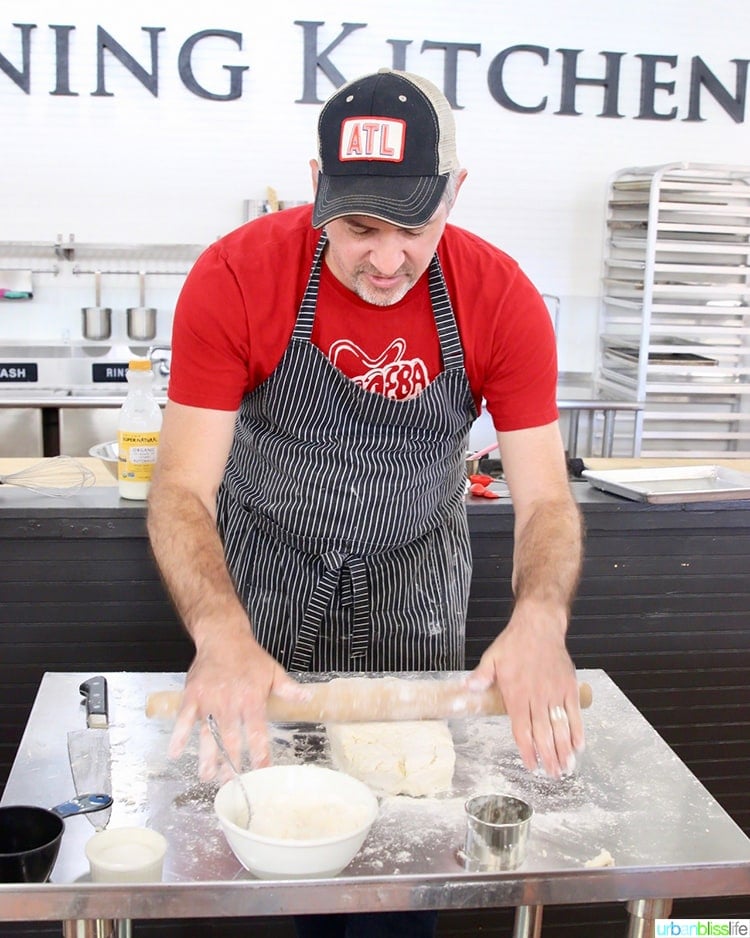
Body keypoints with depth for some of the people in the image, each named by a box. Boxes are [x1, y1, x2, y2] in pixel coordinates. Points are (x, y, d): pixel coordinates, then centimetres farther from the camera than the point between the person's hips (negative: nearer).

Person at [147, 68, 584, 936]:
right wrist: (221, 634, -44)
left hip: (419, 571, 1)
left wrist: (539, 620, -40)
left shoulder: (502, 301, -21)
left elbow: (544, 496, -19)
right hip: (268, 567, -1)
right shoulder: (234, 279, -25)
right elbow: (183, 490, -26)